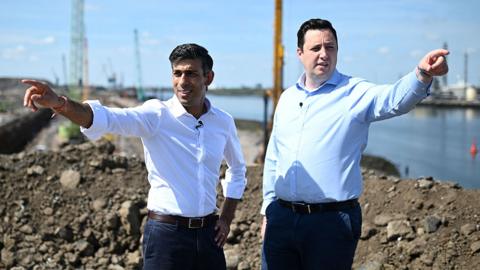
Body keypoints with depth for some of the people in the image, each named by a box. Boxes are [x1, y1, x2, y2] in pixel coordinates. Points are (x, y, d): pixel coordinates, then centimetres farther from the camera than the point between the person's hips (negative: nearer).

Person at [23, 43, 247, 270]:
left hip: (208, 234, 4)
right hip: (166, 233, -4)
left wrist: (227, 217, 12)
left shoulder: (223, 122, 3)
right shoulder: (157, 115, -10)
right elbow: (109, 118, -28)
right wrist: (60, 104, -46)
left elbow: (237, 168, 21)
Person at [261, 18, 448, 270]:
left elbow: (395, 99, -27)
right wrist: (268, 209, 18)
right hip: (282, 218, 5)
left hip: (332, 221, -4)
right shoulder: (287, 98, 11)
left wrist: (422, 74, -47)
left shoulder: (356, 93, -5)